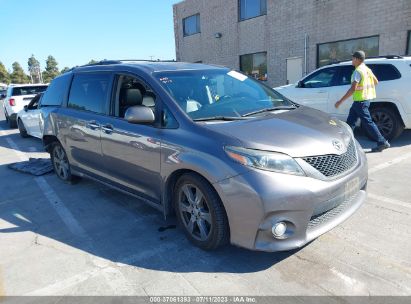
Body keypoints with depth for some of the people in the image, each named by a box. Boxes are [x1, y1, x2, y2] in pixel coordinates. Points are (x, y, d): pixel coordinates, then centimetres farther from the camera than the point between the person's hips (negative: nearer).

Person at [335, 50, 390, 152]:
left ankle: (382, 142, 0)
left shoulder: (358, 71, -17)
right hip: (365, 98, 10)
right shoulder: (367, 69, 12)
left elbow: (353, 89, -25)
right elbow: (376, 81, 20)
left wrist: (340, 101, -24)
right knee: (350, 121, 13)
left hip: (361, 101, -10)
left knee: (368, 122, -5)